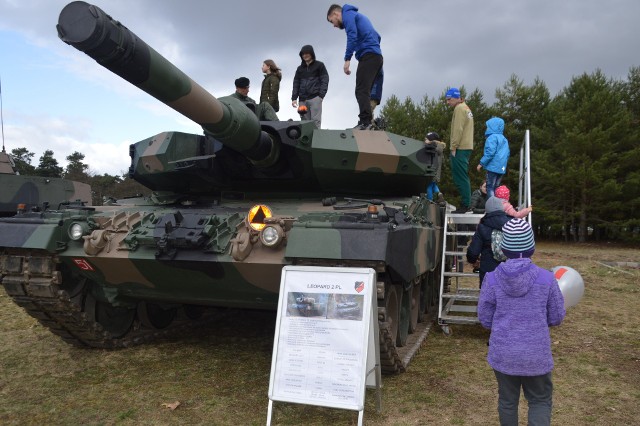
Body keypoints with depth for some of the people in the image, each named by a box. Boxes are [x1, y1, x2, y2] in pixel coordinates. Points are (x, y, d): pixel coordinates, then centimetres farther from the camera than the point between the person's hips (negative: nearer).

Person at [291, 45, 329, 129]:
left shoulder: (319, 65, 10)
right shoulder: (300, 68, 21)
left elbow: (325, 81, 2)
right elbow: (296, 83, 18)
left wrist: (321, 95, -10)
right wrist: (294, 98, 5)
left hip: (315, 98, -4)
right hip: (302, 99, 4)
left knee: (315, 121, -11)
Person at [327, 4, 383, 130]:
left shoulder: (348, 14, 3)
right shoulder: (358, 16, 32)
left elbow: (352, 36, -13)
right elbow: (377, 36, 31)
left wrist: (347, 59, -17)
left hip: (367, 55, -9)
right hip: (377, 57, 9)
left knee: (361, 91, -17)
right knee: (364, 91, 8)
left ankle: (365, 122, -27)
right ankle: (367, 122, 1)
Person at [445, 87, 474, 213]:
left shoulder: (459, 108, -10)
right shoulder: (466, 108, 21)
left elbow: (458, 129, -17)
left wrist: (453, 147, -16)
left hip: (460, 148, -10)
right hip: (466, 147, 10)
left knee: (460, 177, -8)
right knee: (463, 177, 14)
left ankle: (465, 204, -6)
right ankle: (466, 203, 18)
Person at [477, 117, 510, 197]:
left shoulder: (492, 137, -10)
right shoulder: (504, 139, 17)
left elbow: (490, 152, -19)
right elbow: (507, 154, 18)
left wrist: (481, 163, -13)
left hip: (493, 167, -8)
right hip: (502, 167, 8)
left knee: (490, 187, -4)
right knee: (496, 187, 13)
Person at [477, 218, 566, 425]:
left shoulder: (492, 279, -12)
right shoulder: (546, 279, -13)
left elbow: (485, 318, -4)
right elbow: (556, 317, -2)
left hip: (503, 354, 1)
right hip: (536, 355, -1)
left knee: (507, 401, 20)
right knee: (540, 401, 18)